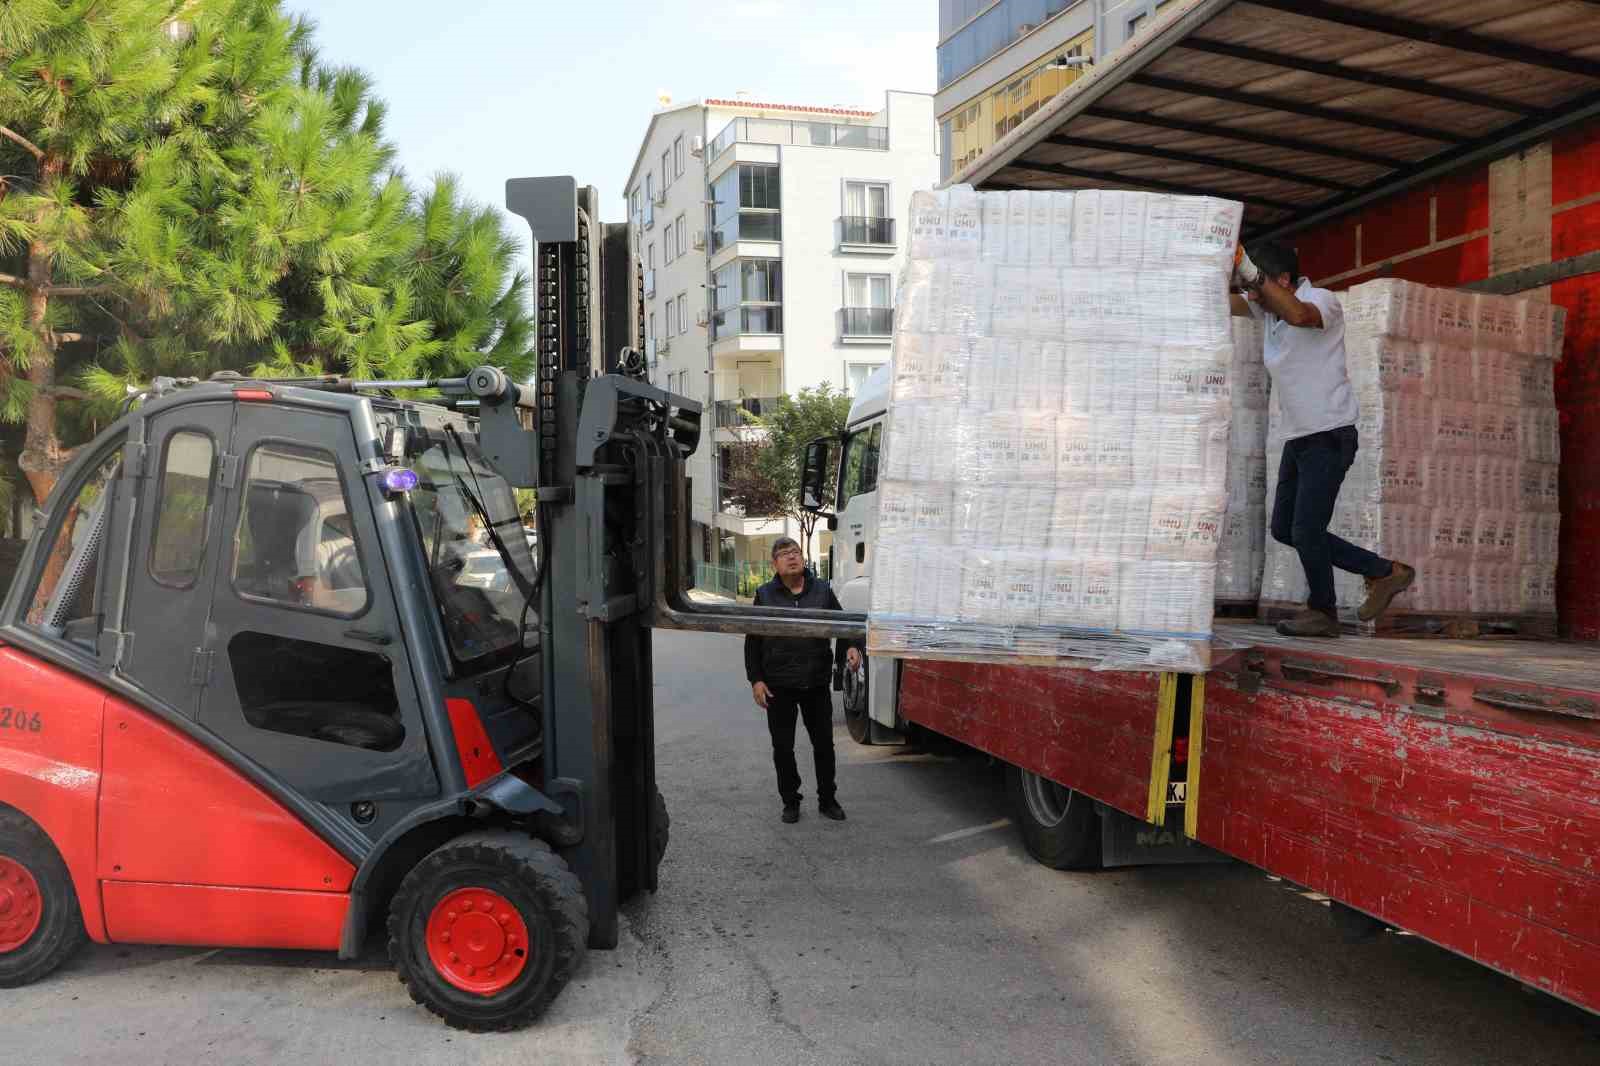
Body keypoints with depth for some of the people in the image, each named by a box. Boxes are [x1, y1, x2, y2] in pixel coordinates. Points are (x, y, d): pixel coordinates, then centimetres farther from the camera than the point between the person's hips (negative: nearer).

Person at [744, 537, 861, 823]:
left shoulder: (822, 591, 3)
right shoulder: (765, 595, 1)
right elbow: (753, 641, 3)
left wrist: (850, 647, -12)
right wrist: (755, 679, -4)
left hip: (817, 684, 1)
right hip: (779, 687, -1)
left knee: (824, 744, 10)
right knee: (782, 747, 8)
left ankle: (828, 800, 27)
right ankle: (790, 802, 24)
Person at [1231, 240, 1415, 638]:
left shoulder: (1323, 300, -15)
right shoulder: (1268, 308, 8)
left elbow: (1298, 315, -38)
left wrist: (1250, 271, -35)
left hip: (1329, 436, -9)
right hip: (1298, 439, 9)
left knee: (1306, 530, -9)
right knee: (1284, 529, 10)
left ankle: (1322, 611, 14)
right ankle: (1384, 573, 20)